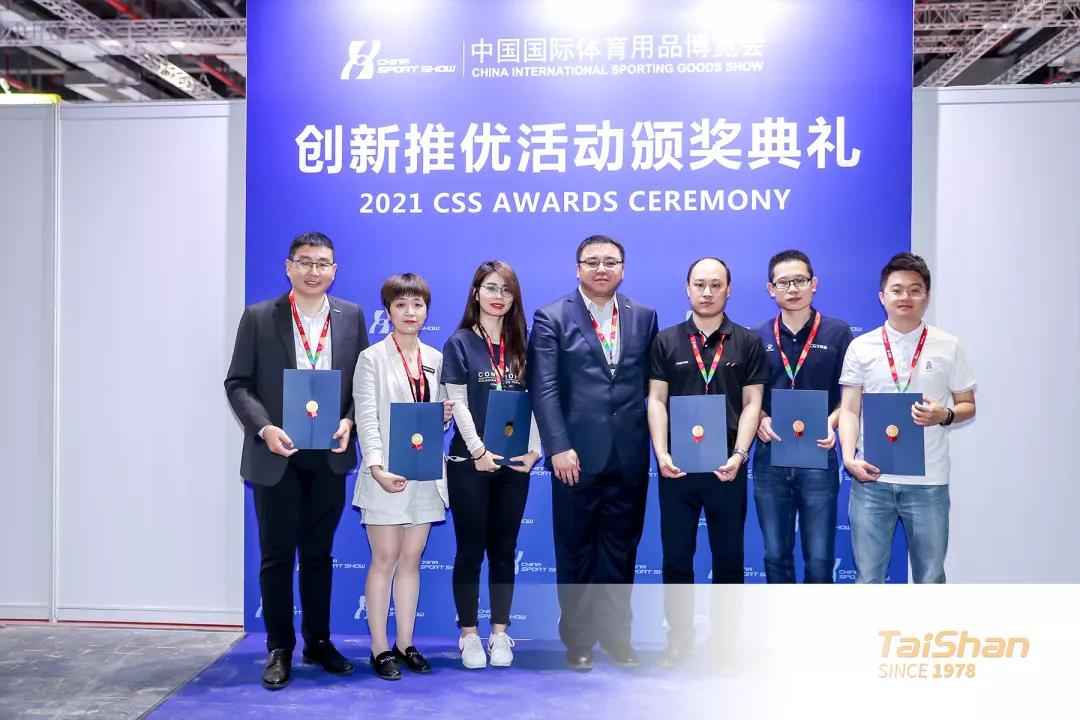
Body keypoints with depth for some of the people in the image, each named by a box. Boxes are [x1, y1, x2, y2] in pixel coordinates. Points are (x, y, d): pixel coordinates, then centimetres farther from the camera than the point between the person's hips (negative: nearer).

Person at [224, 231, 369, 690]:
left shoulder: (351, 316, 4)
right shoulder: (258, 317, -2)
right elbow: (238, 383, -3)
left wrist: (349, 421, -10)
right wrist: (264, 428, -17)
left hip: (330, 455, 2)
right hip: (276, 455, -2)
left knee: (318, 553, 14)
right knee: (277, 556, 6)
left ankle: (318, 642, 27)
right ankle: (279, 650, 20)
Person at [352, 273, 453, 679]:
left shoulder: (435, 359, 11)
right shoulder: (372, 358, -4)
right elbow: (366, 419, -11)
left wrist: (445, 416, -6)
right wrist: (377, 468, -22)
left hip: (425, 474, 5)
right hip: (388, 475, -4)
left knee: (411, 560, 10)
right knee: (385, 560, 1)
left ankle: (405, 644, 19)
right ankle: (380, 649, 11)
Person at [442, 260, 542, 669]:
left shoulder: (520, 346, 10)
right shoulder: (460, 343, 0)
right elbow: (458, 403, -6)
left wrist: (533, 450, -5)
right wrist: (478, 451, -14)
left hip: (514, 464, 3)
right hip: (470, 463, -3)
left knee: (503, 550, 8)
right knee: (470, 550, 3)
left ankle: (500, 634, 17)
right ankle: (469, 636, 13)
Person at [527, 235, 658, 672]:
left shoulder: (644, 317, 9)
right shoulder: (552, 318, -1)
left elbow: (653, 382, 9)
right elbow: (544, 388, -8)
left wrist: (656, 441, 0)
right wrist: (558, 447, -16)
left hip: (629, 455, 3)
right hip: (578, 454, -2)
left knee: (620, 550, 11)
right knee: (576, 552, 9)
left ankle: (616, 635, 25)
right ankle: (578, 640, 22)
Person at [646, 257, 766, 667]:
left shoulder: (748, 343, 4)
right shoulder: (667, 341, 5)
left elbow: (752, 403, 1)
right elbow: (657, 401, 2)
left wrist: (739, 454, -11)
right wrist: (661, 453, -9)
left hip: (727, 466, 0)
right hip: (678, 466, 1)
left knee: (728, 556, 8)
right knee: (676, 556, 6)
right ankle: (679, 640, 19)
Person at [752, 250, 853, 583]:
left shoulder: (838, 333, 0)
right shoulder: (758, 337, 6)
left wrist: (832, 423, -14)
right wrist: (760, 420, -9)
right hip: (770, 458, 2)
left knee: (819, 558, 3)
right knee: (776, 556, 11)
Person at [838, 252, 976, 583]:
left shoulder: (949, 347, 3)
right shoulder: (861, 347, 3)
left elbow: (968, 406, 9)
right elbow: (849, 410, 4)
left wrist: (945, 415, -13)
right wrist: (849, 457, -10)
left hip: (928, 481, 0)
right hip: (871, 477, 0)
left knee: (930, 578, 11)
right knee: (868, 578, 7)